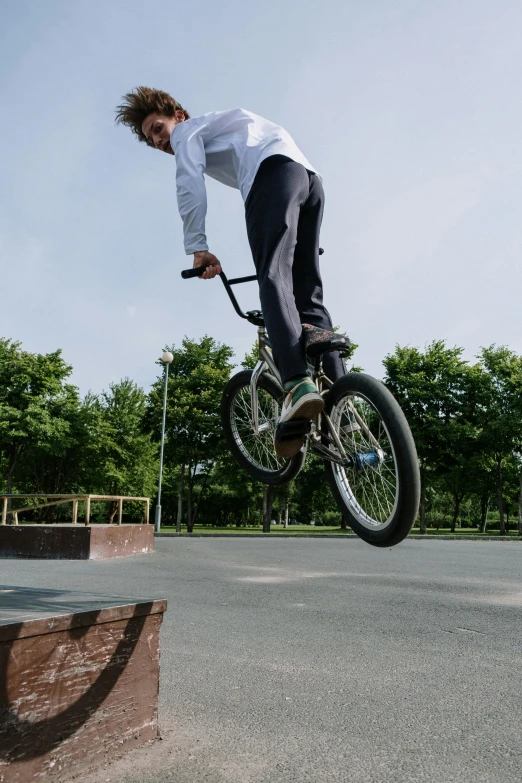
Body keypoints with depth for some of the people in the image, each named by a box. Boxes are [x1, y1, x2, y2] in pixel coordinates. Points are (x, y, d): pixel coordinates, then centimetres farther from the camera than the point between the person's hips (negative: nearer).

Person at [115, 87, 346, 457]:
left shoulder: (189, 129, 18)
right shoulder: (224, 133, 42)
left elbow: (190, 184, -1)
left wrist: (197, 247, -7)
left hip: (273, 173, -7)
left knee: (274, 279, -21)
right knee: (308, 293, -2)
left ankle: (298, 385, -41)